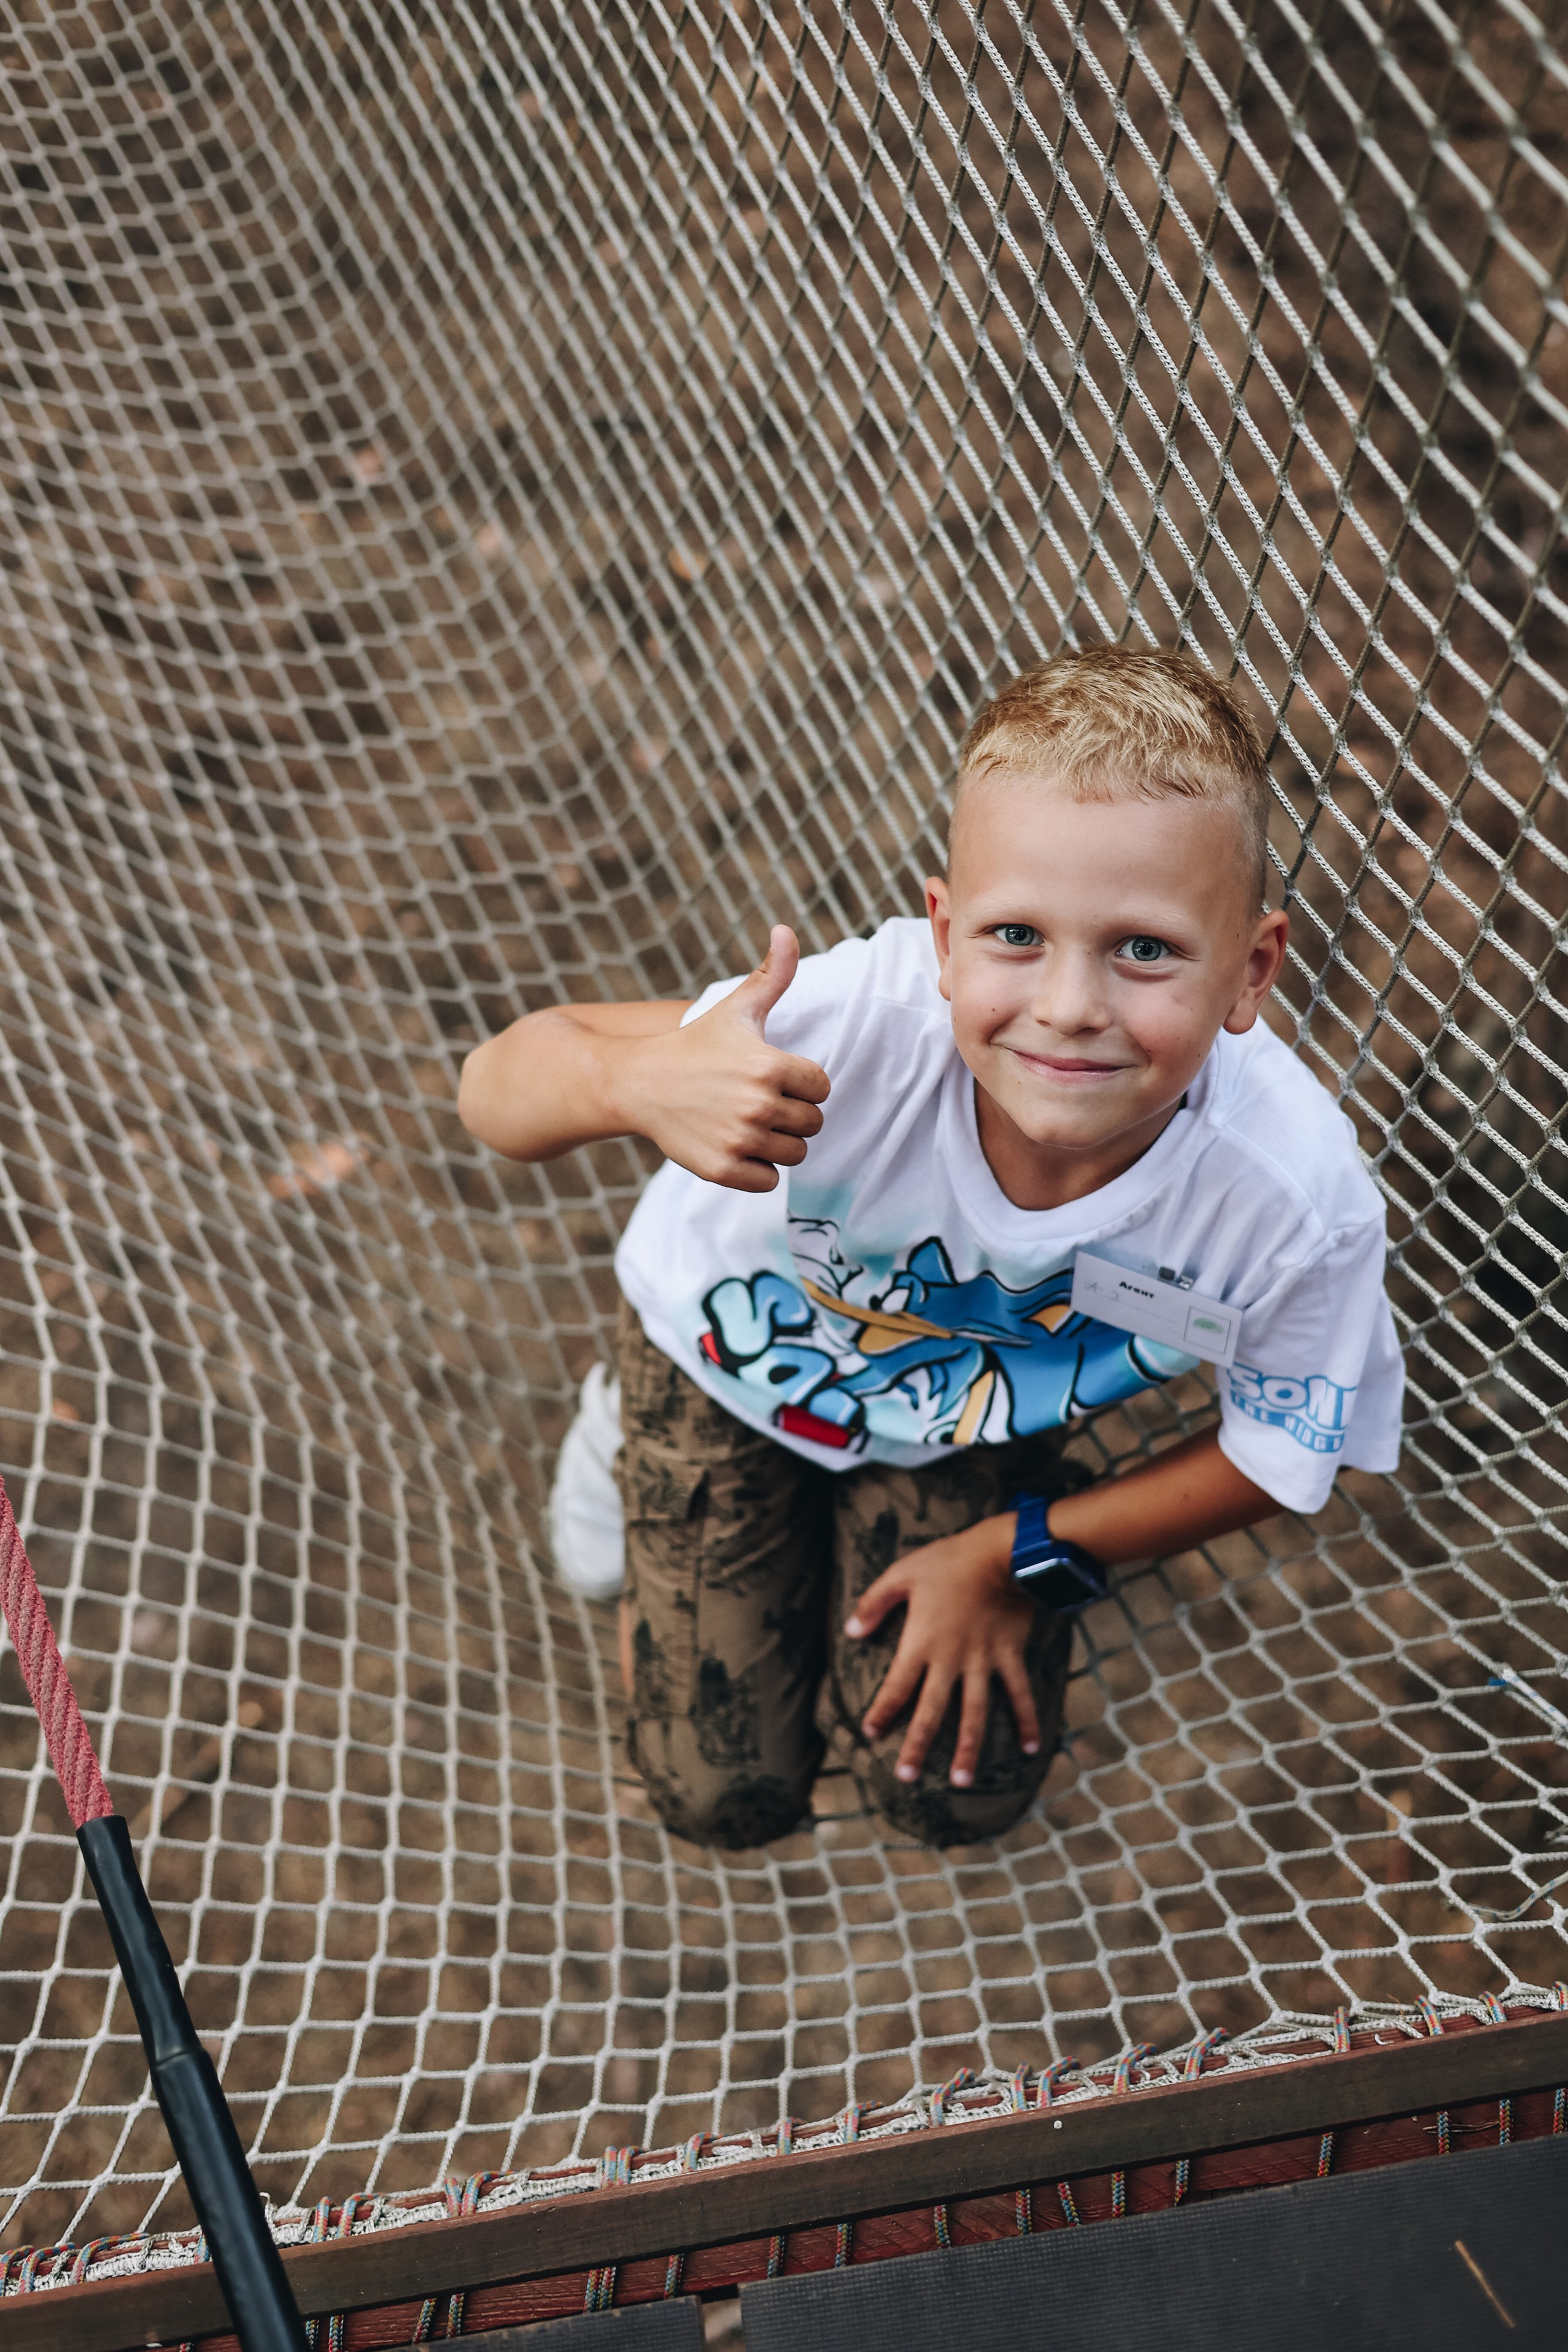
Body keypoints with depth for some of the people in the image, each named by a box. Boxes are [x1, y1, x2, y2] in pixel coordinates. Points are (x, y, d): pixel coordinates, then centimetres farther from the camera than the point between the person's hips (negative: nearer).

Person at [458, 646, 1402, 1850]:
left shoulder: (1301, 1199, -36)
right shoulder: (863, 1025, -43)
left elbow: (1277, 1454, -14)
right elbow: (497, 1088, -36)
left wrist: (1018, 1556, -9)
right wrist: (635, 1078, -60)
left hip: (974, 1418, 2)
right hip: (735, 1354, -1)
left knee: (957, 1792, 5)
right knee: (727, 1795, 9)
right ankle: (635, 1438, 31)